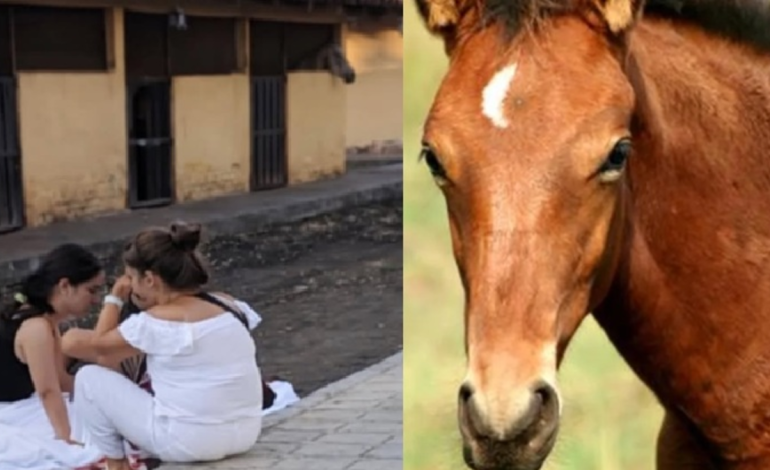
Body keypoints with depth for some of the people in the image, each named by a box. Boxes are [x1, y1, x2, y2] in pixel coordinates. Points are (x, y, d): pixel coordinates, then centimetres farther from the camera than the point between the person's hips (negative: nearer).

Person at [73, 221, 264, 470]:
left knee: (88, 378, 7)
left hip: (189, 442, -7)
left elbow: (100, 344, 1)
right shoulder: (230, 306, 5)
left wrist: (115, 297, 11)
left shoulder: (156, 321, -15)